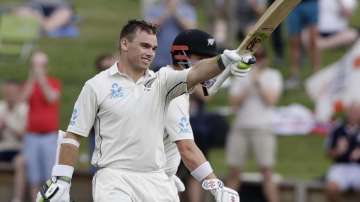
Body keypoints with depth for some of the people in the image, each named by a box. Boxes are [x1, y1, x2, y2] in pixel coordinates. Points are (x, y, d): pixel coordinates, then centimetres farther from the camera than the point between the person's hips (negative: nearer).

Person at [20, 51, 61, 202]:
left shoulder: (54, 83, 3)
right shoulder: (29, 84, 8)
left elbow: (51, 98, -18)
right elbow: (23, 99, -12)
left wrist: (41, 77, -19)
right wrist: (32, 77, -18)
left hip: (50, 136, -2)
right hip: (32, 136, 2)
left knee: (50, 176, -5)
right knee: (33, 176, 3)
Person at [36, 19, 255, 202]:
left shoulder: (161, 82, 8)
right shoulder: (97, 85, 1)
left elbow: (195, 73, -11)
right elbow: (73, 136, 3)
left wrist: (224, 61, -31)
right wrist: (61, 182, -3)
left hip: (156, 180, 4)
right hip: (114, 180, -4)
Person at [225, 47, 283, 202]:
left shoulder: (272, 76, 6)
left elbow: (271, 100, -5)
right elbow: (233, 102, 4)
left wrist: (257, 82, -8)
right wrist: (247, 89, -10)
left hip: (262, 128, -3)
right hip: (240, 127, 3)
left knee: (267, 172, -9)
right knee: (233, 172, 4)